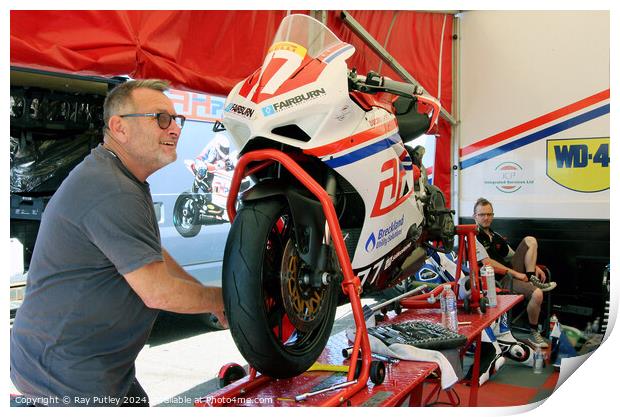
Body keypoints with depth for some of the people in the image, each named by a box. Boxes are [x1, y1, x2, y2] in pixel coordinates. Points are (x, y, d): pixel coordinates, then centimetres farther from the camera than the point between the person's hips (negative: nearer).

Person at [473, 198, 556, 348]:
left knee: (530, 240, 0)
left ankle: (532, 279, -10)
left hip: (513, 269, 9)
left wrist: (534, 267, 9)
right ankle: (533, 334, -10)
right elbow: (488, 263, -17)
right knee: (537, 294, -29)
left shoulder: (496, 236, 21)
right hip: (500, 279, -9)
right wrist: (515, 274, -18)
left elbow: (513, 255, 24)